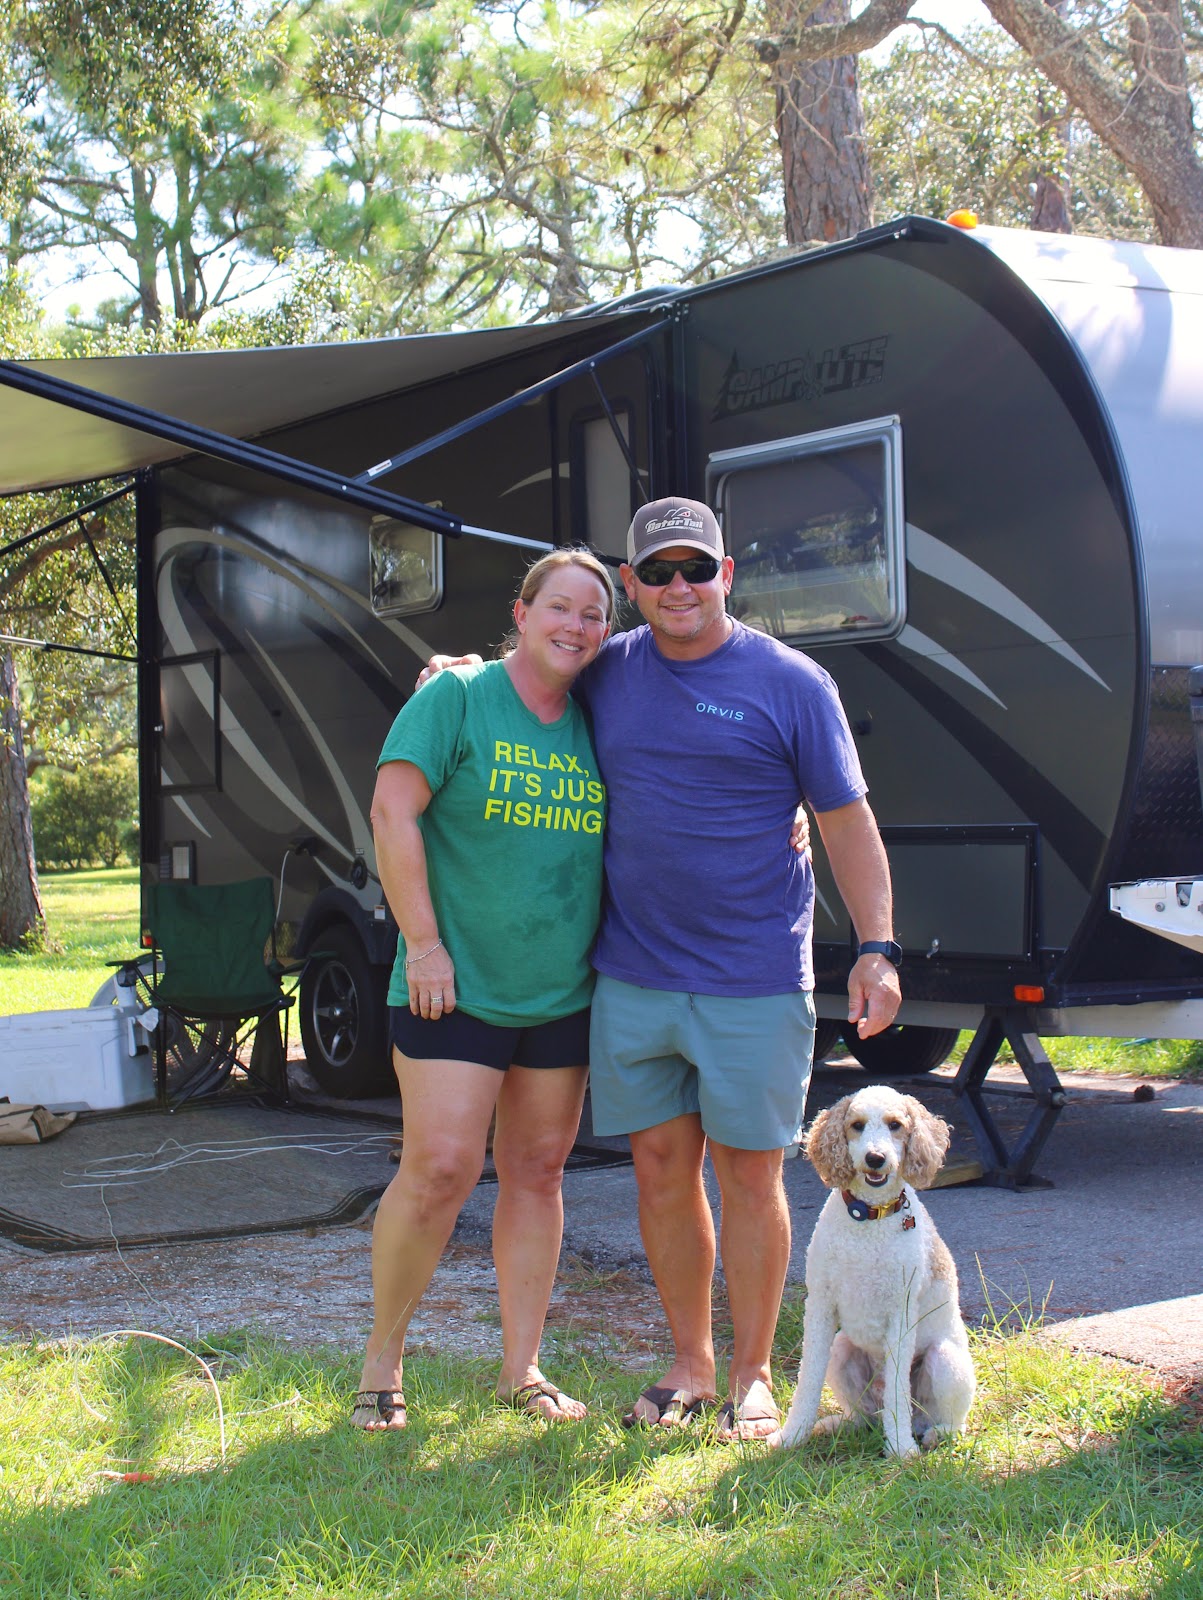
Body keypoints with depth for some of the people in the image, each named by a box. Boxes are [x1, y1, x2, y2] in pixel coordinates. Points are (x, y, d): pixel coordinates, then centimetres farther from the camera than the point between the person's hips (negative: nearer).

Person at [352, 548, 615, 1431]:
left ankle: (522, 1368, 19)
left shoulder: (595, 725, 8)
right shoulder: (458, 697, -7)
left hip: (562, 994, 5)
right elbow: (393, 812, -11)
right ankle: (383, 1355, 11)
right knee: (439, 1169, -8)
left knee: (538, 1170, 9)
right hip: (455, 986, -5)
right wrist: (423, 942, -14)